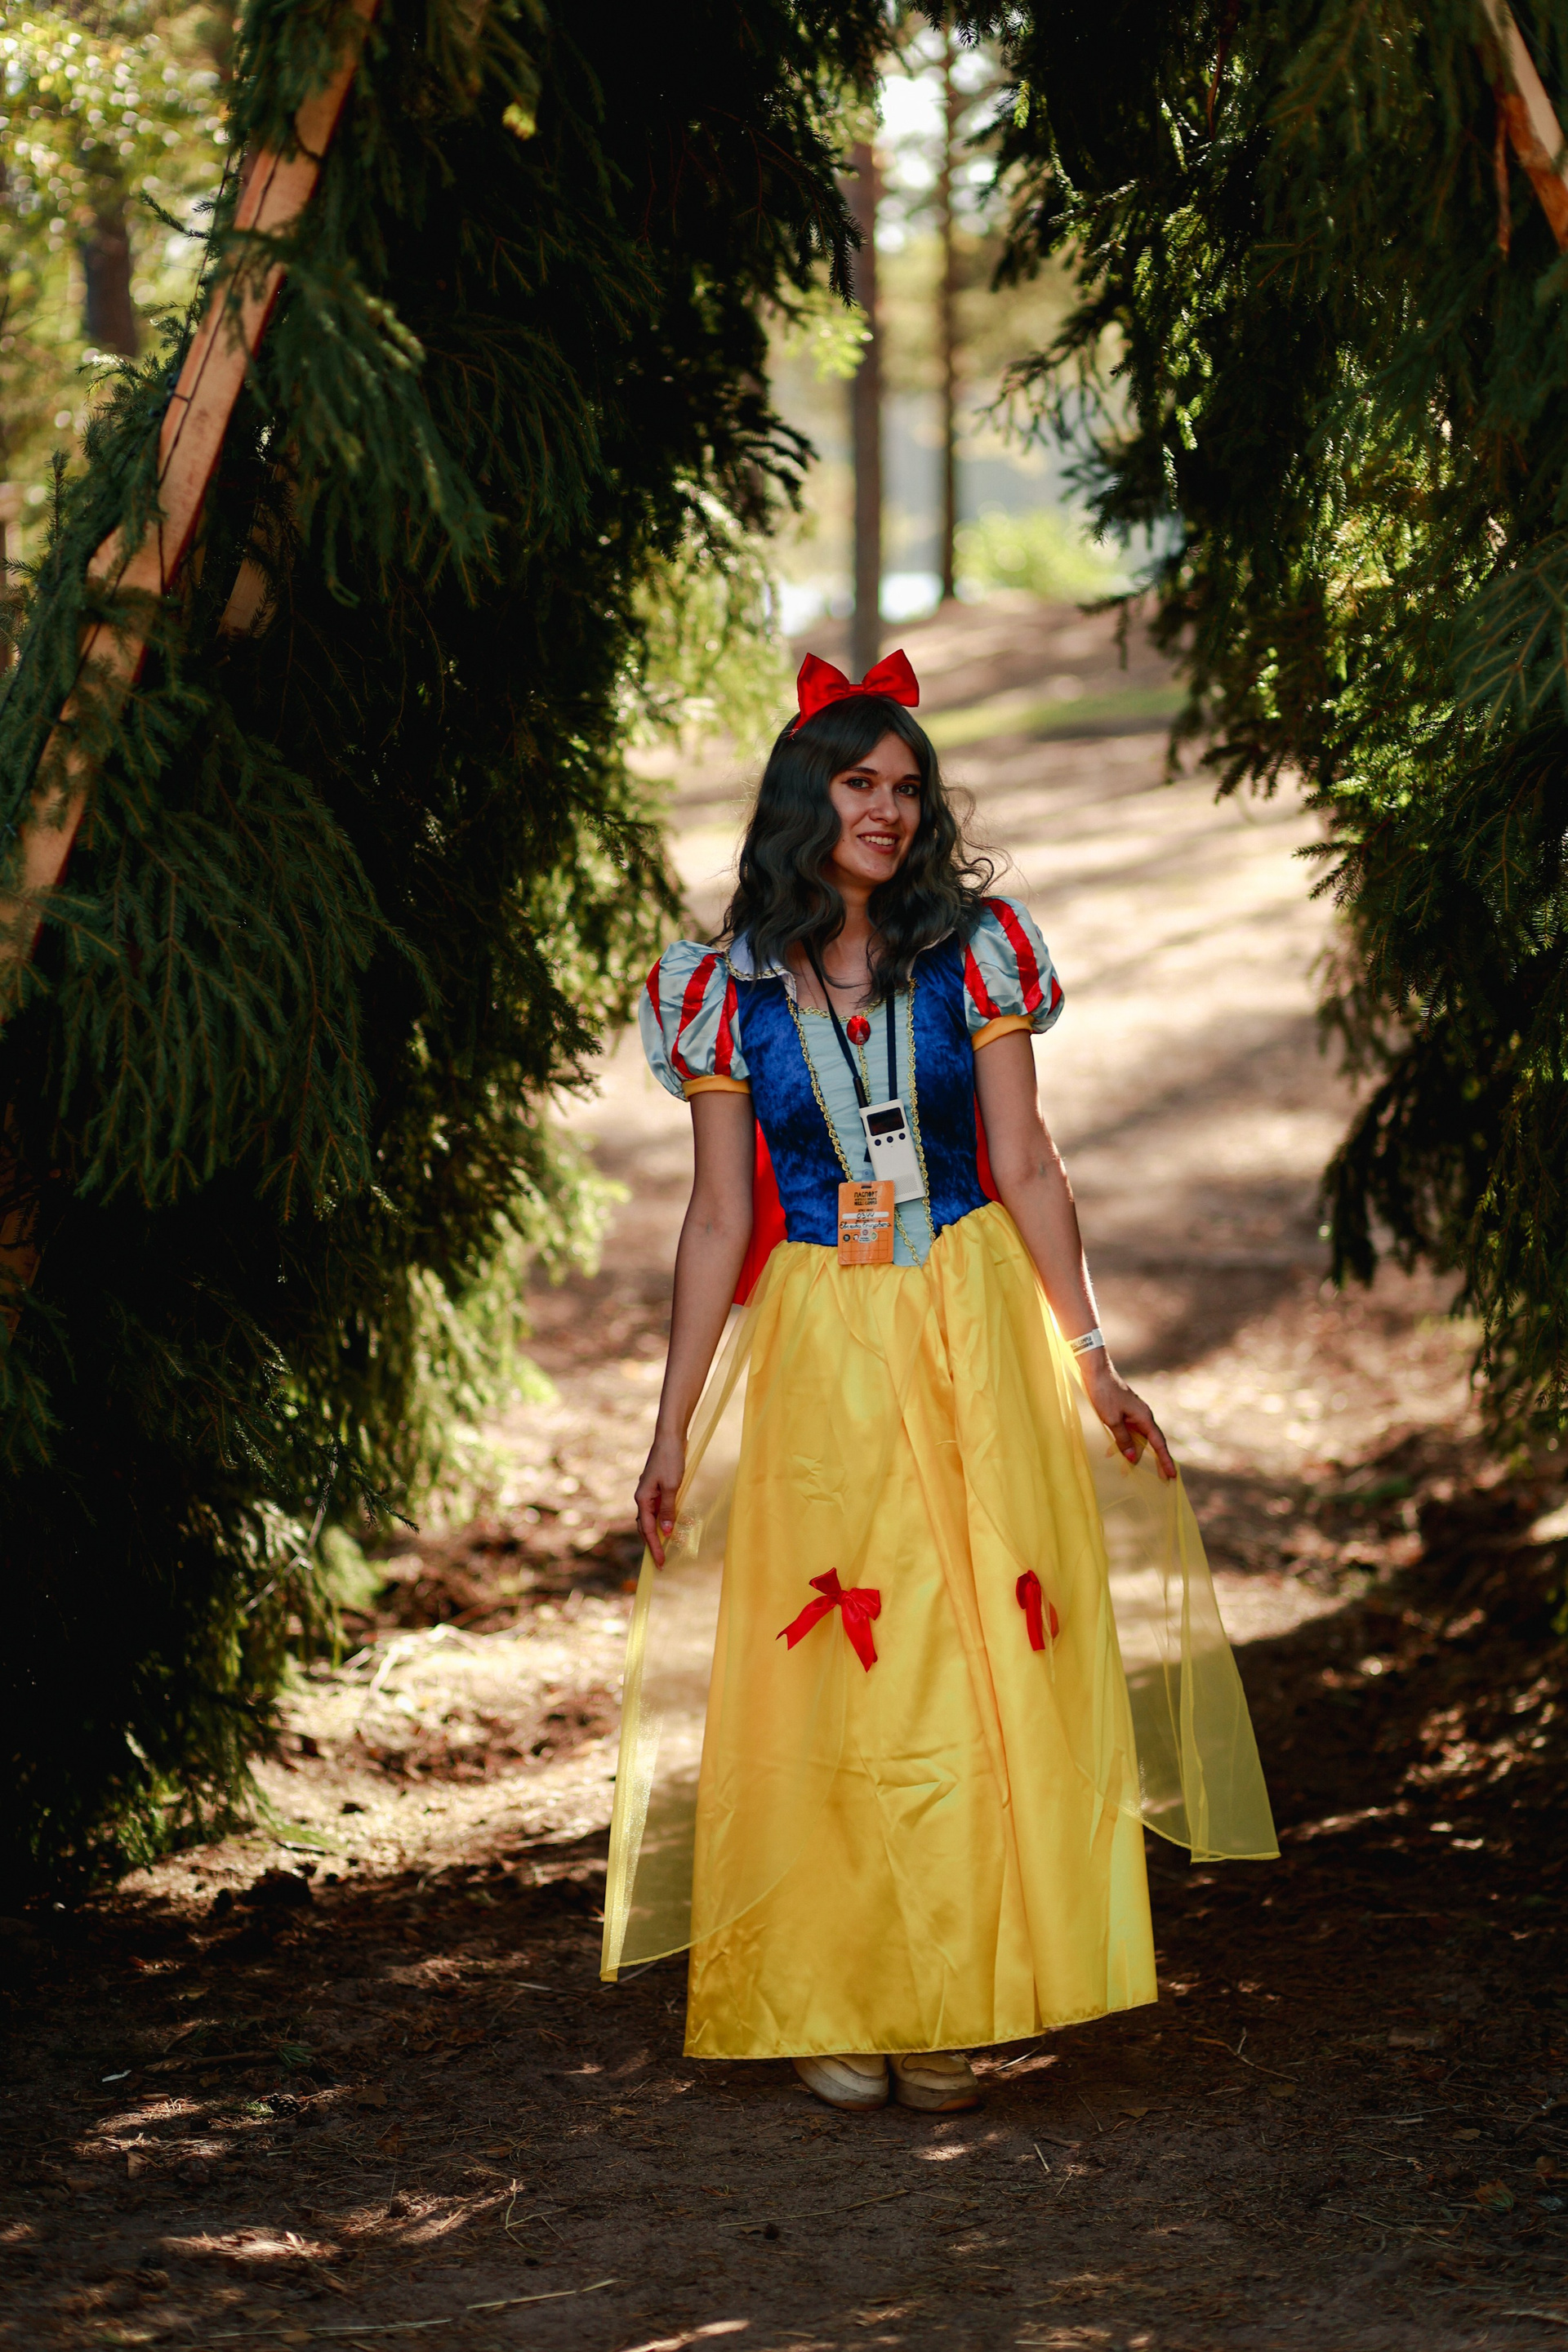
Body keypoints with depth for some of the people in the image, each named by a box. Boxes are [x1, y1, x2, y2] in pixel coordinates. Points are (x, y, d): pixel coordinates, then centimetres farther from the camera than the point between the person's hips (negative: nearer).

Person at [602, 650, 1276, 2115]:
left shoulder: (973, 952, 2)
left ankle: (946, 2008, 7)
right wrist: (671, 1429, 3)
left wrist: (1093, 1364, -2)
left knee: (981, 1662, -2)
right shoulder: (733, 988, 3)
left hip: (973, 1333, 0)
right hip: (818, 1350, 0)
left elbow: (1025, 1168, 2)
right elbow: (718, 1218, 5)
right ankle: (830, 2009, 10)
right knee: (833, 1674, -1)